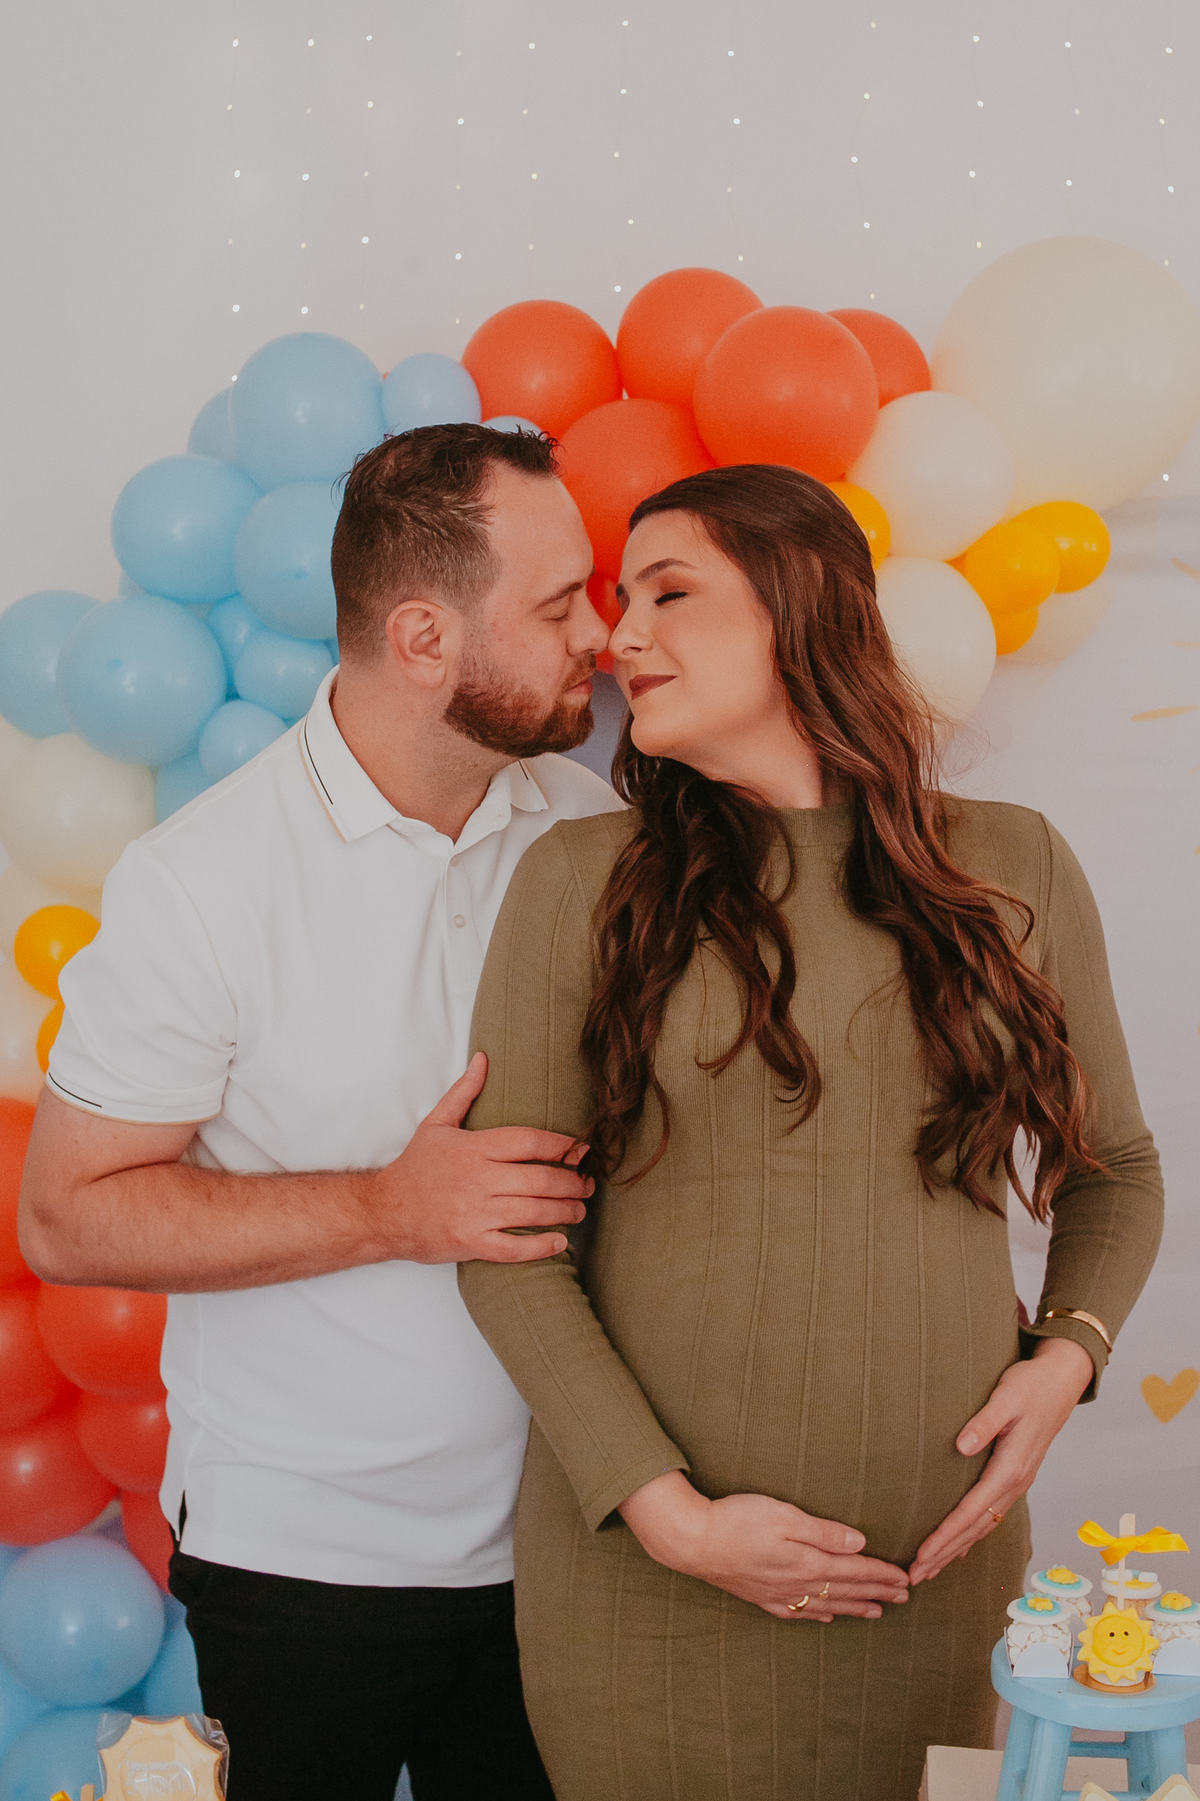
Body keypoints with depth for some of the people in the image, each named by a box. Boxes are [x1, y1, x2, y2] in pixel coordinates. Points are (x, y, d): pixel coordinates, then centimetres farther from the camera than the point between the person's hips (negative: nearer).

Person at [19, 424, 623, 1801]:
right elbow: (68, 1218, -14)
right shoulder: (200, 879, -16)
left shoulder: (592, 829, -1)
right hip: (301, 1555, -4)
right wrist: (395, 1210, -23)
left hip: (559, 1534, 4)